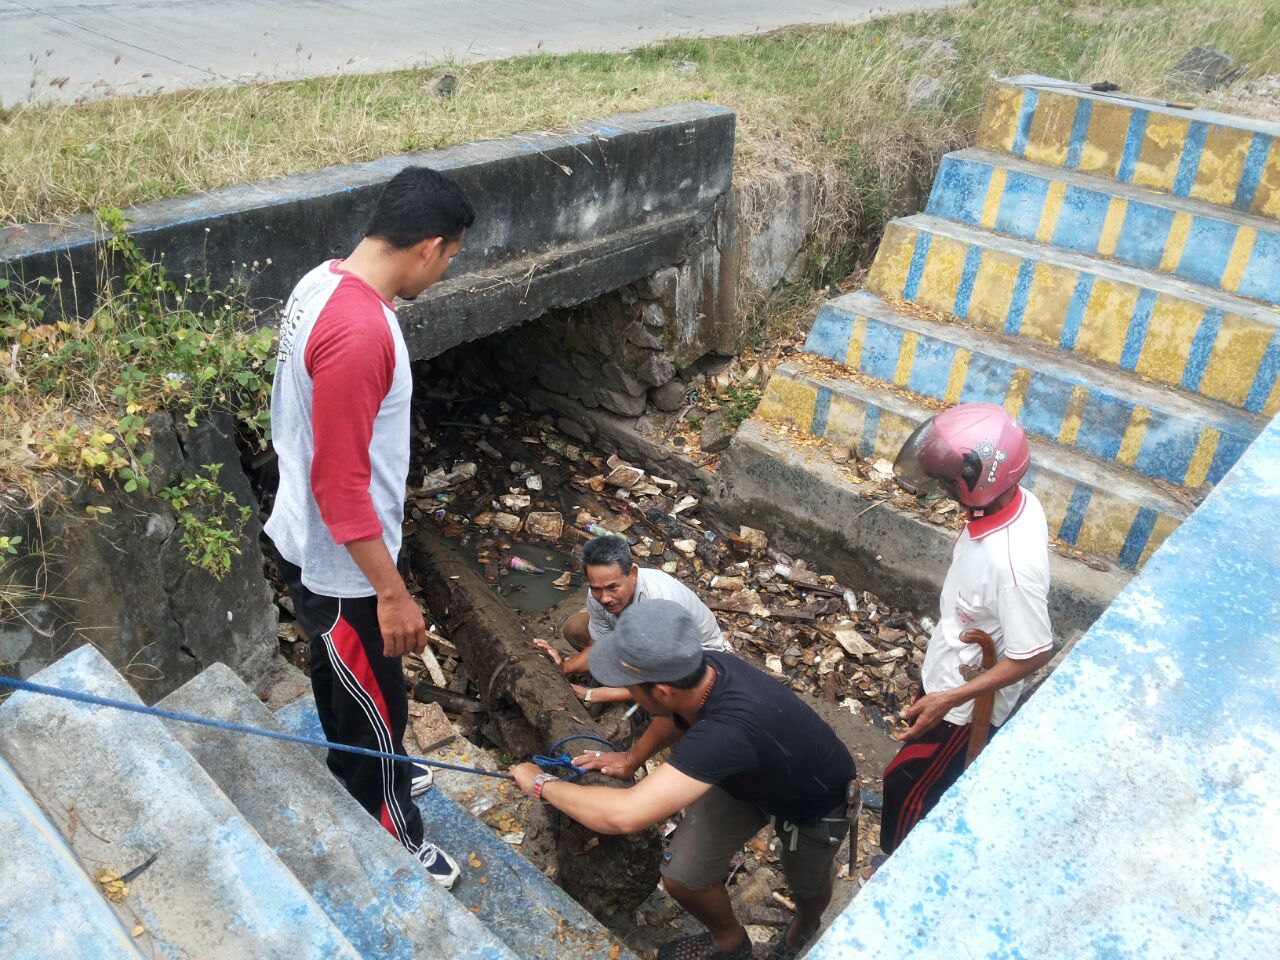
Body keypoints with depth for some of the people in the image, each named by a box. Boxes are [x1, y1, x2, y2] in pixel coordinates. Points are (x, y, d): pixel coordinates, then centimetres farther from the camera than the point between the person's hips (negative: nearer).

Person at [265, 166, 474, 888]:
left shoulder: (327, 283, 0)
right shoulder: (359, 331, -32)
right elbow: (339, 484, -29)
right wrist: (392, 592, -21)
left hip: (312, 544, 10)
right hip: (339, 563, -10)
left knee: (342, 681, 29)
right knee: (378, 706, 11)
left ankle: (357, 788, 52)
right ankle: (393, 842, 33)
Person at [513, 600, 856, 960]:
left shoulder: (727, 730, -50)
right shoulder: (700, 669, -27)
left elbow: (625, 815, -53)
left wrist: (541, 784, -38)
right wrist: (631, 759, -6)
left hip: (815, 803, -5)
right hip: (746, 775, 5)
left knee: (807, 885, 22)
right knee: (681, 878, 2)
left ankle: (803, 931, 60)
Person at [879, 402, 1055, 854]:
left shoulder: (1012, 561, -41)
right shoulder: (1013, 500, -14)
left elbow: (1032, 655, -31)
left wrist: (948, 699, -26)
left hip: (967, 702, -8)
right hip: (948, 673, 8)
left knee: (906, 783, 15)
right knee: (941, 777, 32)